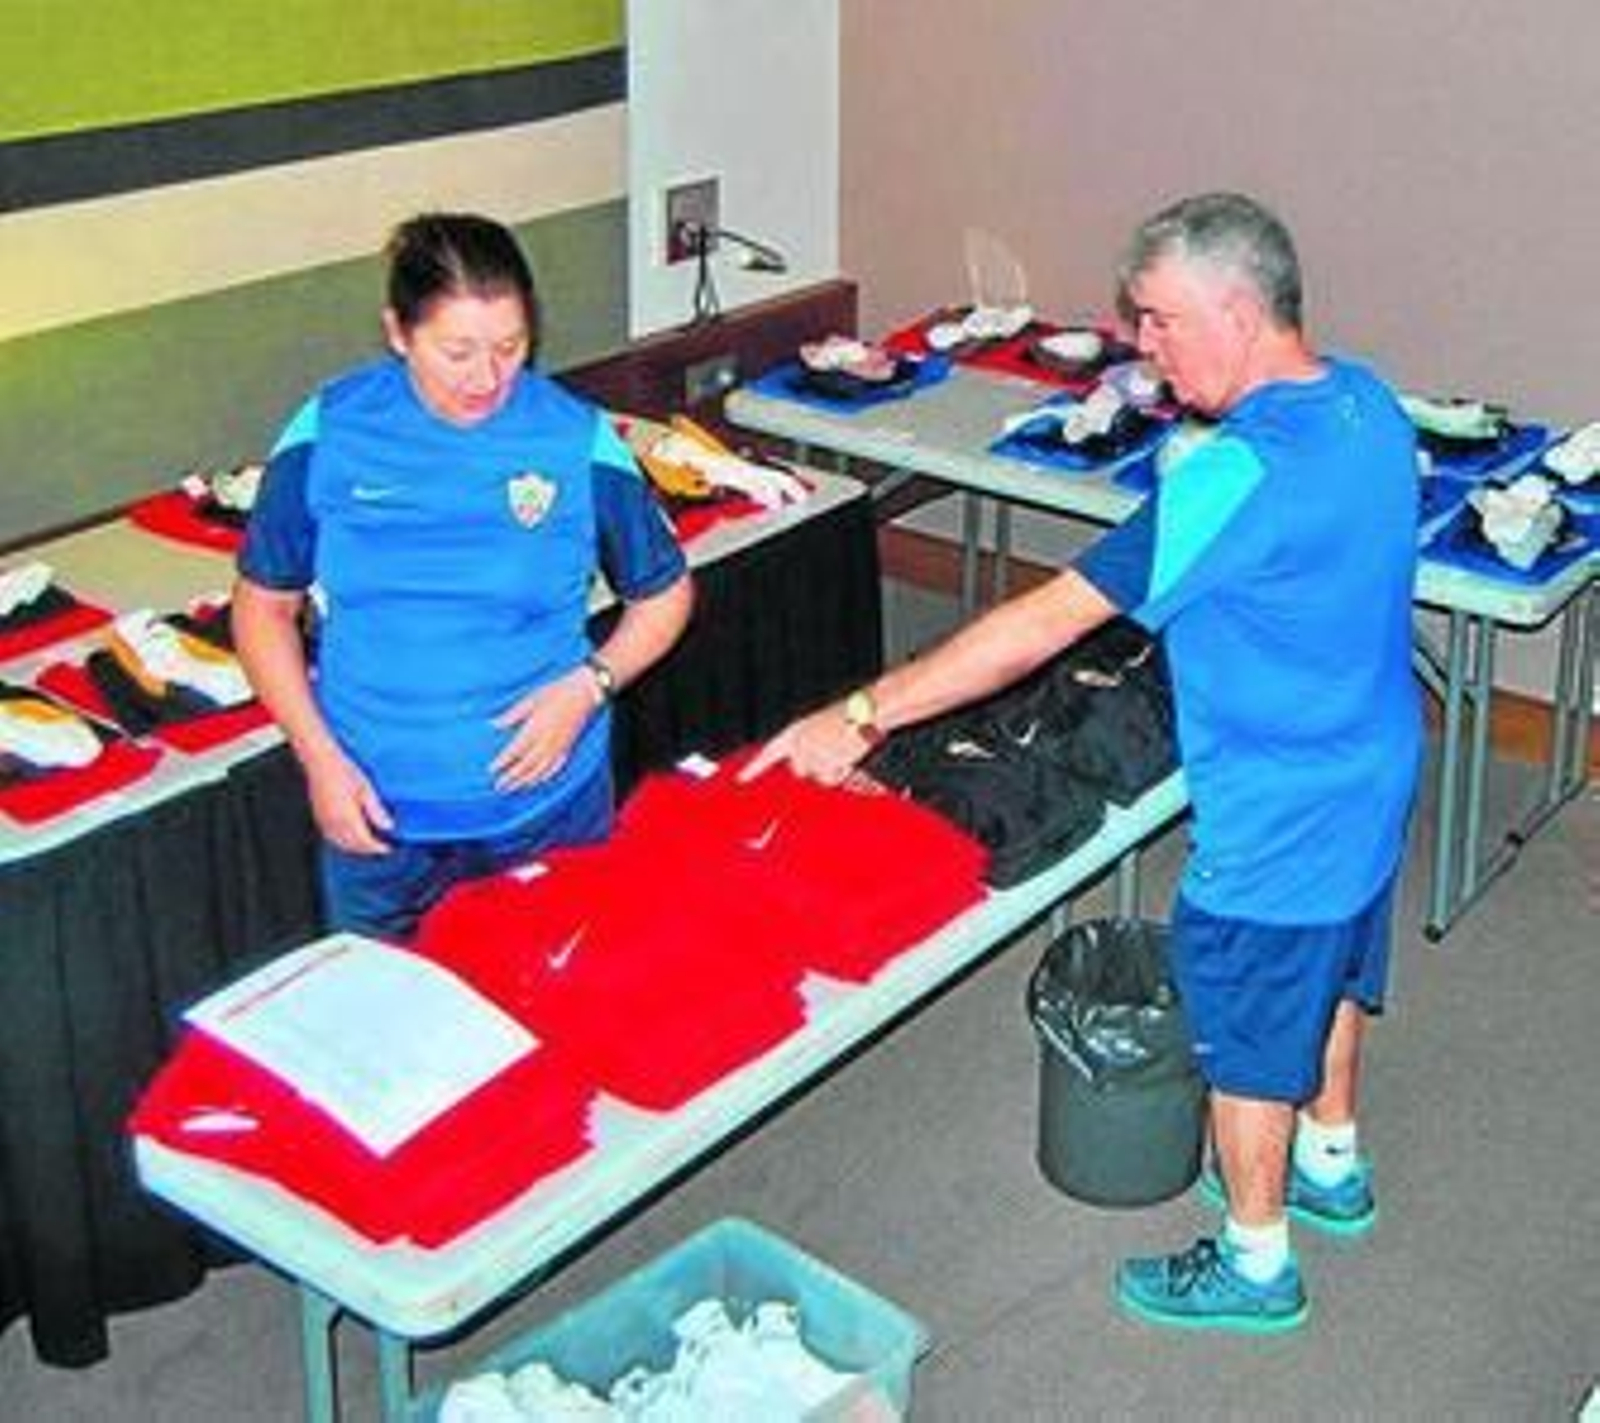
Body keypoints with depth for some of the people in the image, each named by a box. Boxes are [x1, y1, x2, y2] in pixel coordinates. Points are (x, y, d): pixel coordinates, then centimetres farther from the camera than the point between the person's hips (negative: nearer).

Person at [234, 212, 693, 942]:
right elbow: (263, 607, 2)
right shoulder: (328, 433, -8)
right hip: (376, 813, 1)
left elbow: (664, 594, 4)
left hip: (546, 804, 0)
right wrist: (319, 758, -8)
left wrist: (590, 683, -13)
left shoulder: (578, 440, -9)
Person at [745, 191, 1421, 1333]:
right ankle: (1331, 1165, 51)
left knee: (1248, 1031, 11)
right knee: (1332, 975, 28)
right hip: (1373, 778, 9)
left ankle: (1255, 1261, 31)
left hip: (1277, 824, -9)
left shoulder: (1241, 477, -32)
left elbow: (1047, 621, -33)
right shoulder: (1369, 405, -4)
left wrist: (862, 717, -29)